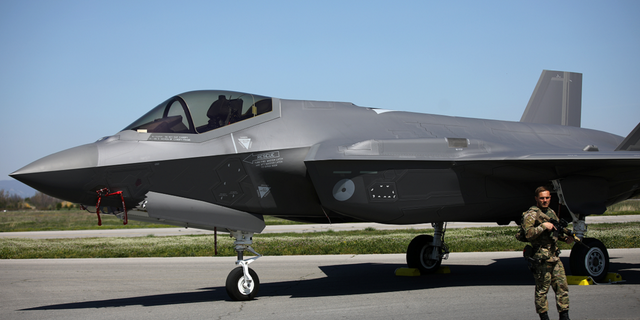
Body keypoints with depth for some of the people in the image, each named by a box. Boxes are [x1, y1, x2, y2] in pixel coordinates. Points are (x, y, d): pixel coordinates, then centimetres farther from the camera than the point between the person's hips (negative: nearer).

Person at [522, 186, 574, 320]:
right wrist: (543, 226, -20)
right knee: (542, 289, 0)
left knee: (562, 286, 7)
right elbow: (528, 233, -19)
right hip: (541, 258, -7)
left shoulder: (551, 212, 17)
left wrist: (566, 238, 10)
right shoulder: (531, 214, -7)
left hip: (555, 256, 7)